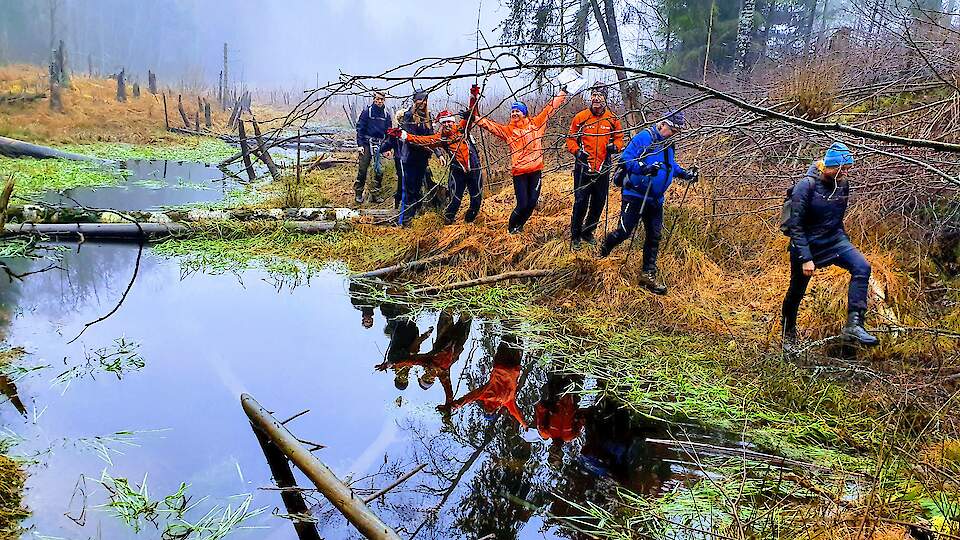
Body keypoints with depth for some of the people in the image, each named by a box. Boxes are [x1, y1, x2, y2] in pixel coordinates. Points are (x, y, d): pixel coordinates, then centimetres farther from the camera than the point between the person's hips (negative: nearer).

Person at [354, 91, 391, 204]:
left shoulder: (386, 114, 10)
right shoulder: (367, 111, -1)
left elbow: (388, 132, 16)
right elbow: (360, 128, -2)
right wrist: (360, 145, -9)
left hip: (379, 145, 3)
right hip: (367, 144, -3)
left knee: (379, 171, -3)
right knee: (363, 169, -2)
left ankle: (375, 194, 6)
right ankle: (358, 193, 8)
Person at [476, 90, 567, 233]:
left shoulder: (534, 123, 8)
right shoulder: (508, 130, 4)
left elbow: (550, 108, 13)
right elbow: (489, 125, 0)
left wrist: (562, 93, 17)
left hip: (536, 169, 2)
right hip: (519, 172, -2)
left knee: (532, 202, 5)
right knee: (522, 204, -4)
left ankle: (519, 225, 29)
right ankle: (511, 227, 22)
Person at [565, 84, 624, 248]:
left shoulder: (612, 119, 3)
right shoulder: (580, 117, -2)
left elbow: (619, 137, 13)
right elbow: (571, 138, 4)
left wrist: (615, 146, -9)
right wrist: (576, 151, -13)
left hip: (603, 169, 3)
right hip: (583, 168, -3)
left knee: (599, 203, 12)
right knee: (581, 203, -3)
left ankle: (588, 232, 32)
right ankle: (575, 235, 12)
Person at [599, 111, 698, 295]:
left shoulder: (669, 145, 12)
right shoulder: (643, 138, -14)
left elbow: (671, 165, 27)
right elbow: (626, 159, -20)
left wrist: (685, 173, 11)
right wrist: (645, 168, -33)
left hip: (655, 199, 7)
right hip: (635, 194, -7)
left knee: (654, 237, 6)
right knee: (624, 231, -7)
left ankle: (648, 274, 14)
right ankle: (604, 249, 25)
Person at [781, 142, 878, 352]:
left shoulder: (843, 185, -1)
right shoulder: (806, 186, -20)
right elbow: (795, 226, -20)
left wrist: (844, 244, 22)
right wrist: (806, 258, -24)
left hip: (834, 240, 5)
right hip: (807, 244, -5)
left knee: (861, 267, -21)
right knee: (796, 293, 8)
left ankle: (853, 325, -21)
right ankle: (789, 335, 33)